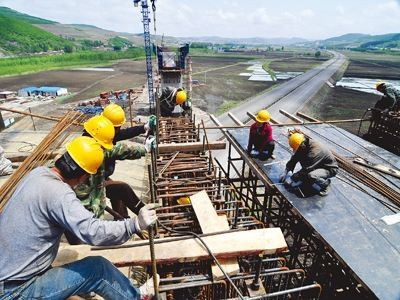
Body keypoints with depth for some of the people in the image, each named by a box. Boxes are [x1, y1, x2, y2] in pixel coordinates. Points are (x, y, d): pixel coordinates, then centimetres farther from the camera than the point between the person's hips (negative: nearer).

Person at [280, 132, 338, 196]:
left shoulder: (314, 152, -35)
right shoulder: (302, 147, -9)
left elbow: (306, 169, -34)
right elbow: (294, 159, -1)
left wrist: (291, 178, -26)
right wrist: (285, 172, -9)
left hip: (330, 168, -9)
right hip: (318, 166, 9)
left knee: (310, 176, -35)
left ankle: (325, 183, -7)